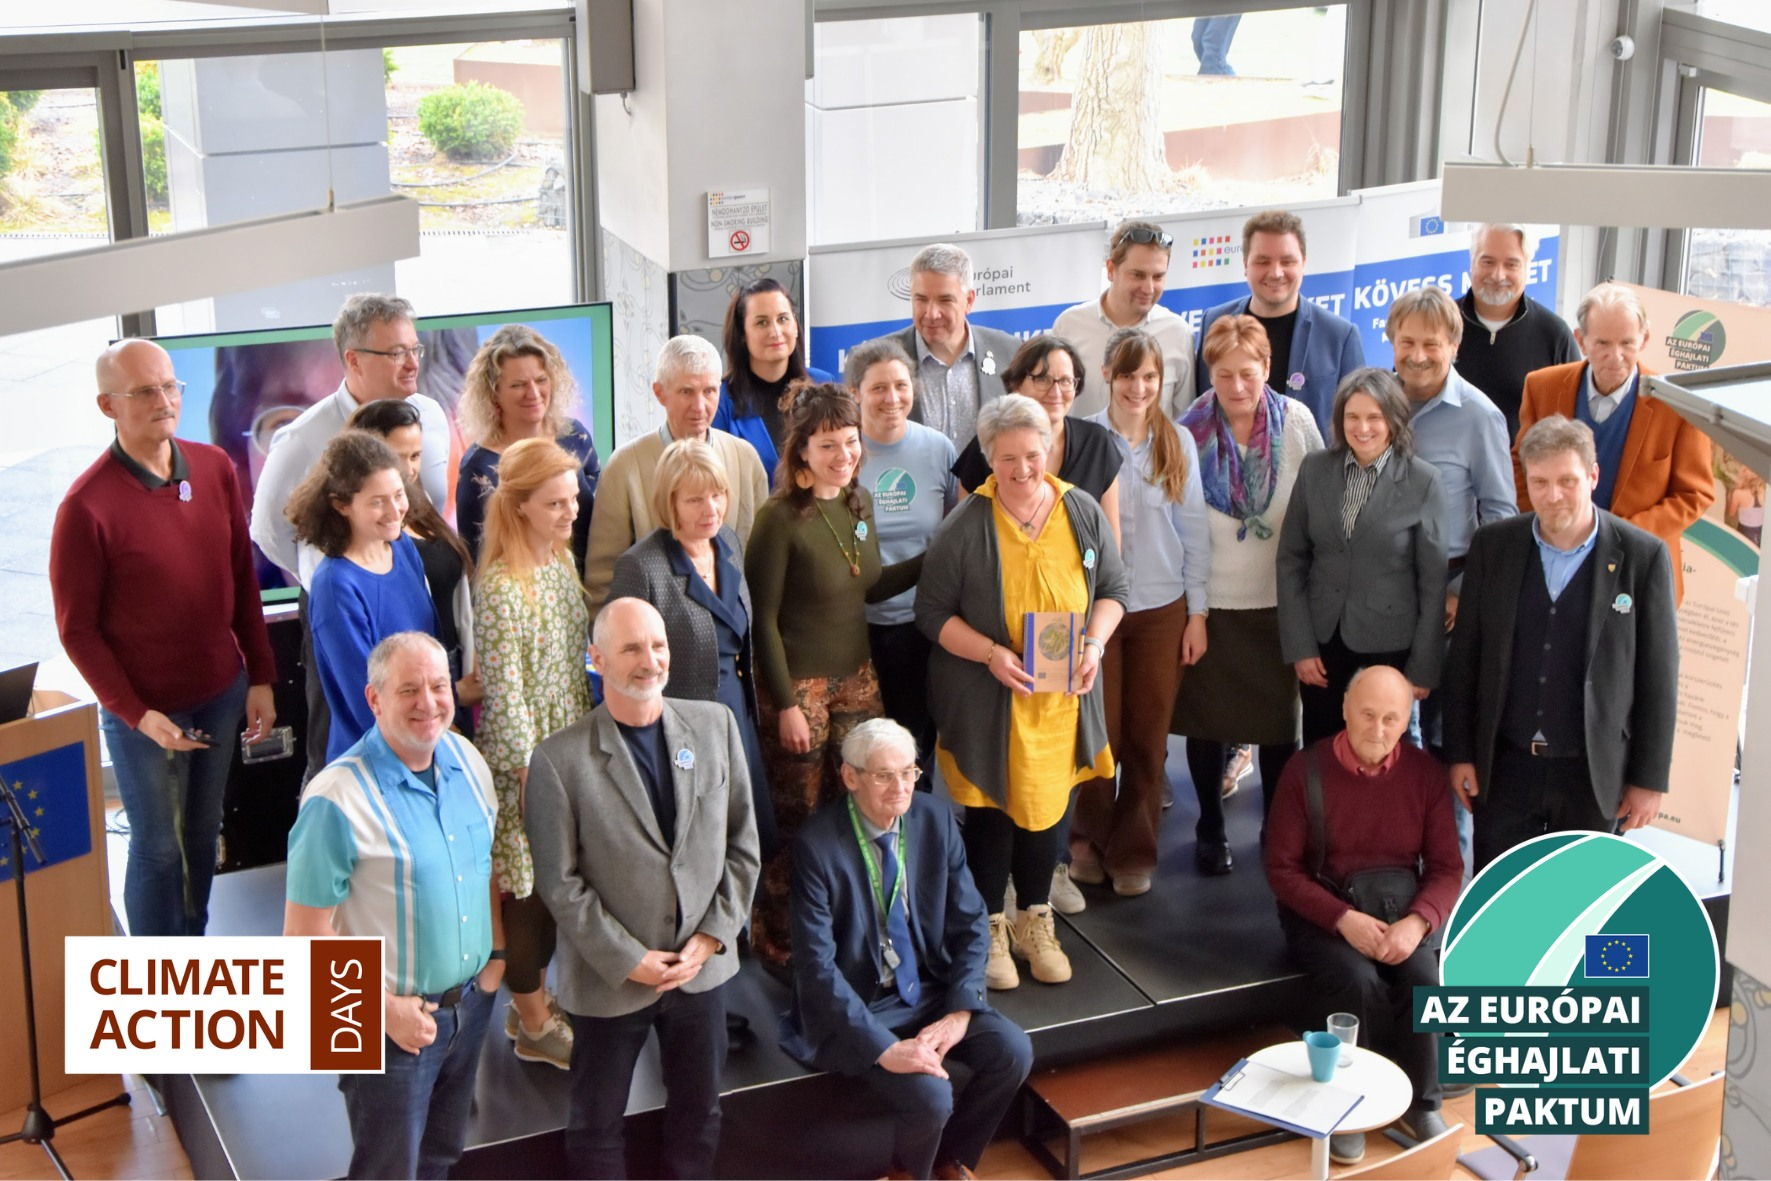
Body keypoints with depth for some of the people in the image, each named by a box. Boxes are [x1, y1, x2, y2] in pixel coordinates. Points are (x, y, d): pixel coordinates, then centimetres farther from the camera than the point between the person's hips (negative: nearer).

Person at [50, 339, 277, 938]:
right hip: (146, 709, -5)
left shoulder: (215, 468, -2)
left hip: (222, 692, 5)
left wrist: (260, 677, 6)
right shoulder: (87, 505, -18)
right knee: (159, 848, 7)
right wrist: (136, 713, -16)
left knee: (203, 833, 17)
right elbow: (77, 628, -12)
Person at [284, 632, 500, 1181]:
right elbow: (306, 935, -20)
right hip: (391, 1020, -6)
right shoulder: (337, 801, -24)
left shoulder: (467, 760, -3)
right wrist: (384, 1008, -18)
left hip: (470, 1001, 6)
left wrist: (496, 951, 4)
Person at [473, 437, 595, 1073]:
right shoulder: (501, 586, -21)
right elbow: (504, 692, -20)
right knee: (530, 882, 6)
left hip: (571, 741, 8)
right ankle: (534, 1025, 21)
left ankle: (534, 998, 34)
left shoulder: (563, 560, 3)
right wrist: (532, 775, -17)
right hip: (528, 755, -8)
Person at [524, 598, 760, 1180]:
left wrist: (713, 935, -5)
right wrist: (629, 960, -13)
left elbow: (742, 842, 2)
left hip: (703, 962, 3)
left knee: (699, 1112, 19)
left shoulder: (715, 724, -2)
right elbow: (560, 883, -11)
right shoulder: (559, 760, -14)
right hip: (611, 978, -3)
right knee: (596, 1129, 14)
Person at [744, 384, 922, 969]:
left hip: (856, 676, 6)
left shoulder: (858, 503, 4)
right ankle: (777, 939, 21)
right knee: (797, 818, 4)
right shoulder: (780, 519, -17)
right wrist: (785, 704, -14)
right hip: (798, 685, -6)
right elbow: (763, 619, -14)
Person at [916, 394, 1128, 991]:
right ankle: (990, 931, 23)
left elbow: (1114, 589, 9)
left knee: (1047, 805, 13)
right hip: (986, 700, -3)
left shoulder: (1084, 512, 1)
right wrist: (990, 653, -21)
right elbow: (933, 612, -7)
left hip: (1062, 695, 3)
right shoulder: (965, 526, -10)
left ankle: (1035, 923, 32)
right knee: (991, 811, 5)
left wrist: (1094, 643, -9)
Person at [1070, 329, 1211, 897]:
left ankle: (1133, 852, 21)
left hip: (1162, 610, 2)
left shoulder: (1178, 443, 2)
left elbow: (1194, 530, 5)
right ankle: (1088, 840, 26)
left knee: (1148, 738, 6)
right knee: (1098, 734, 3)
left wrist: (1198, 612, 3)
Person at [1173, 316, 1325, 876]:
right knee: (1208, 715, 8)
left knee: (1279, 714, 11)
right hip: (1210, 598, -1)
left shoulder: (1296, 421, -7)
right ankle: (1211, 830, 25)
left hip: (1279, 598, 1)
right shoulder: (1190, 431, -9)